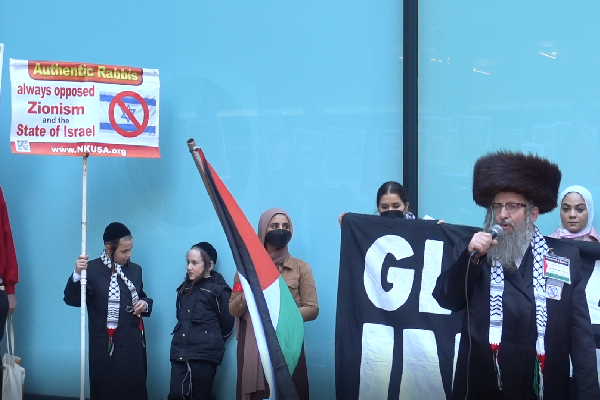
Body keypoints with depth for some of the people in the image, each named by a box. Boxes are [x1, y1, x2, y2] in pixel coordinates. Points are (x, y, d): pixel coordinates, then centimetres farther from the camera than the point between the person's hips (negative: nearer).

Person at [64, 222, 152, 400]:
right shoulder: (92, 269, -8)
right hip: (106, 347, -5)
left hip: (134, 345, 5)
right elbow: (72, 300, -15)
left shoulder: (135, 270, 10)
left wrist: (145, 304, -1)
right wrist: (77, 275, -32)